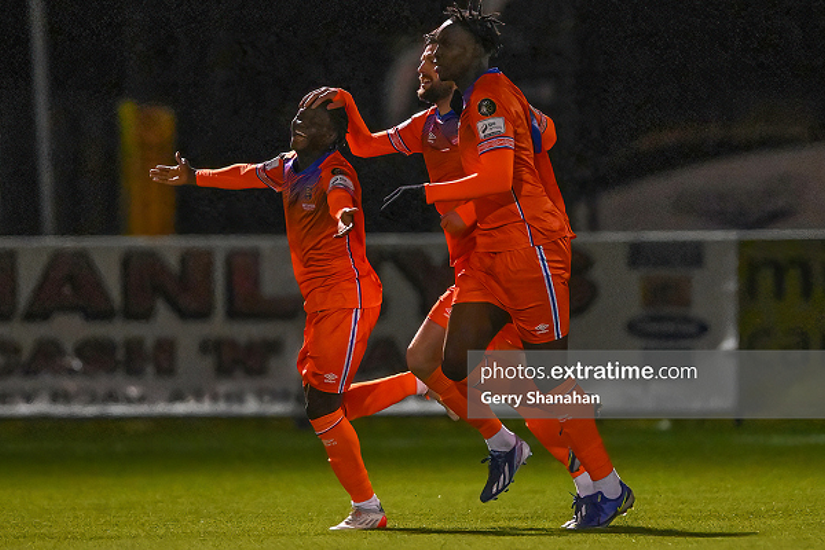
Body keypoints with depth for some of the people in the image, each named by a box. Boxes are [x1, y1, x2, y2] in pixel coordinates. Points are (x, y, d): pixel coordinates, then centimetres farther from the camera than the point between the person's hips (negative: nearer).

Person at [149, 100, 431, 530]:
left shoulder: (334, 171, -14)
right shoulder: (288, 168, 12)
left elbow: (339, 195, -38)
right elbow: (247, 175, 32)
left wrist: (345, 213, -61)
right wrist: (195, 177, 44)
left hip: (348, 300, -9)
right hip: (320, 304, 9)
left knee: (322, 405, -11)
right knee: (328, 405, 11)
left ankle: (367, 509, -2)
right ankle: (422, 383, 25)